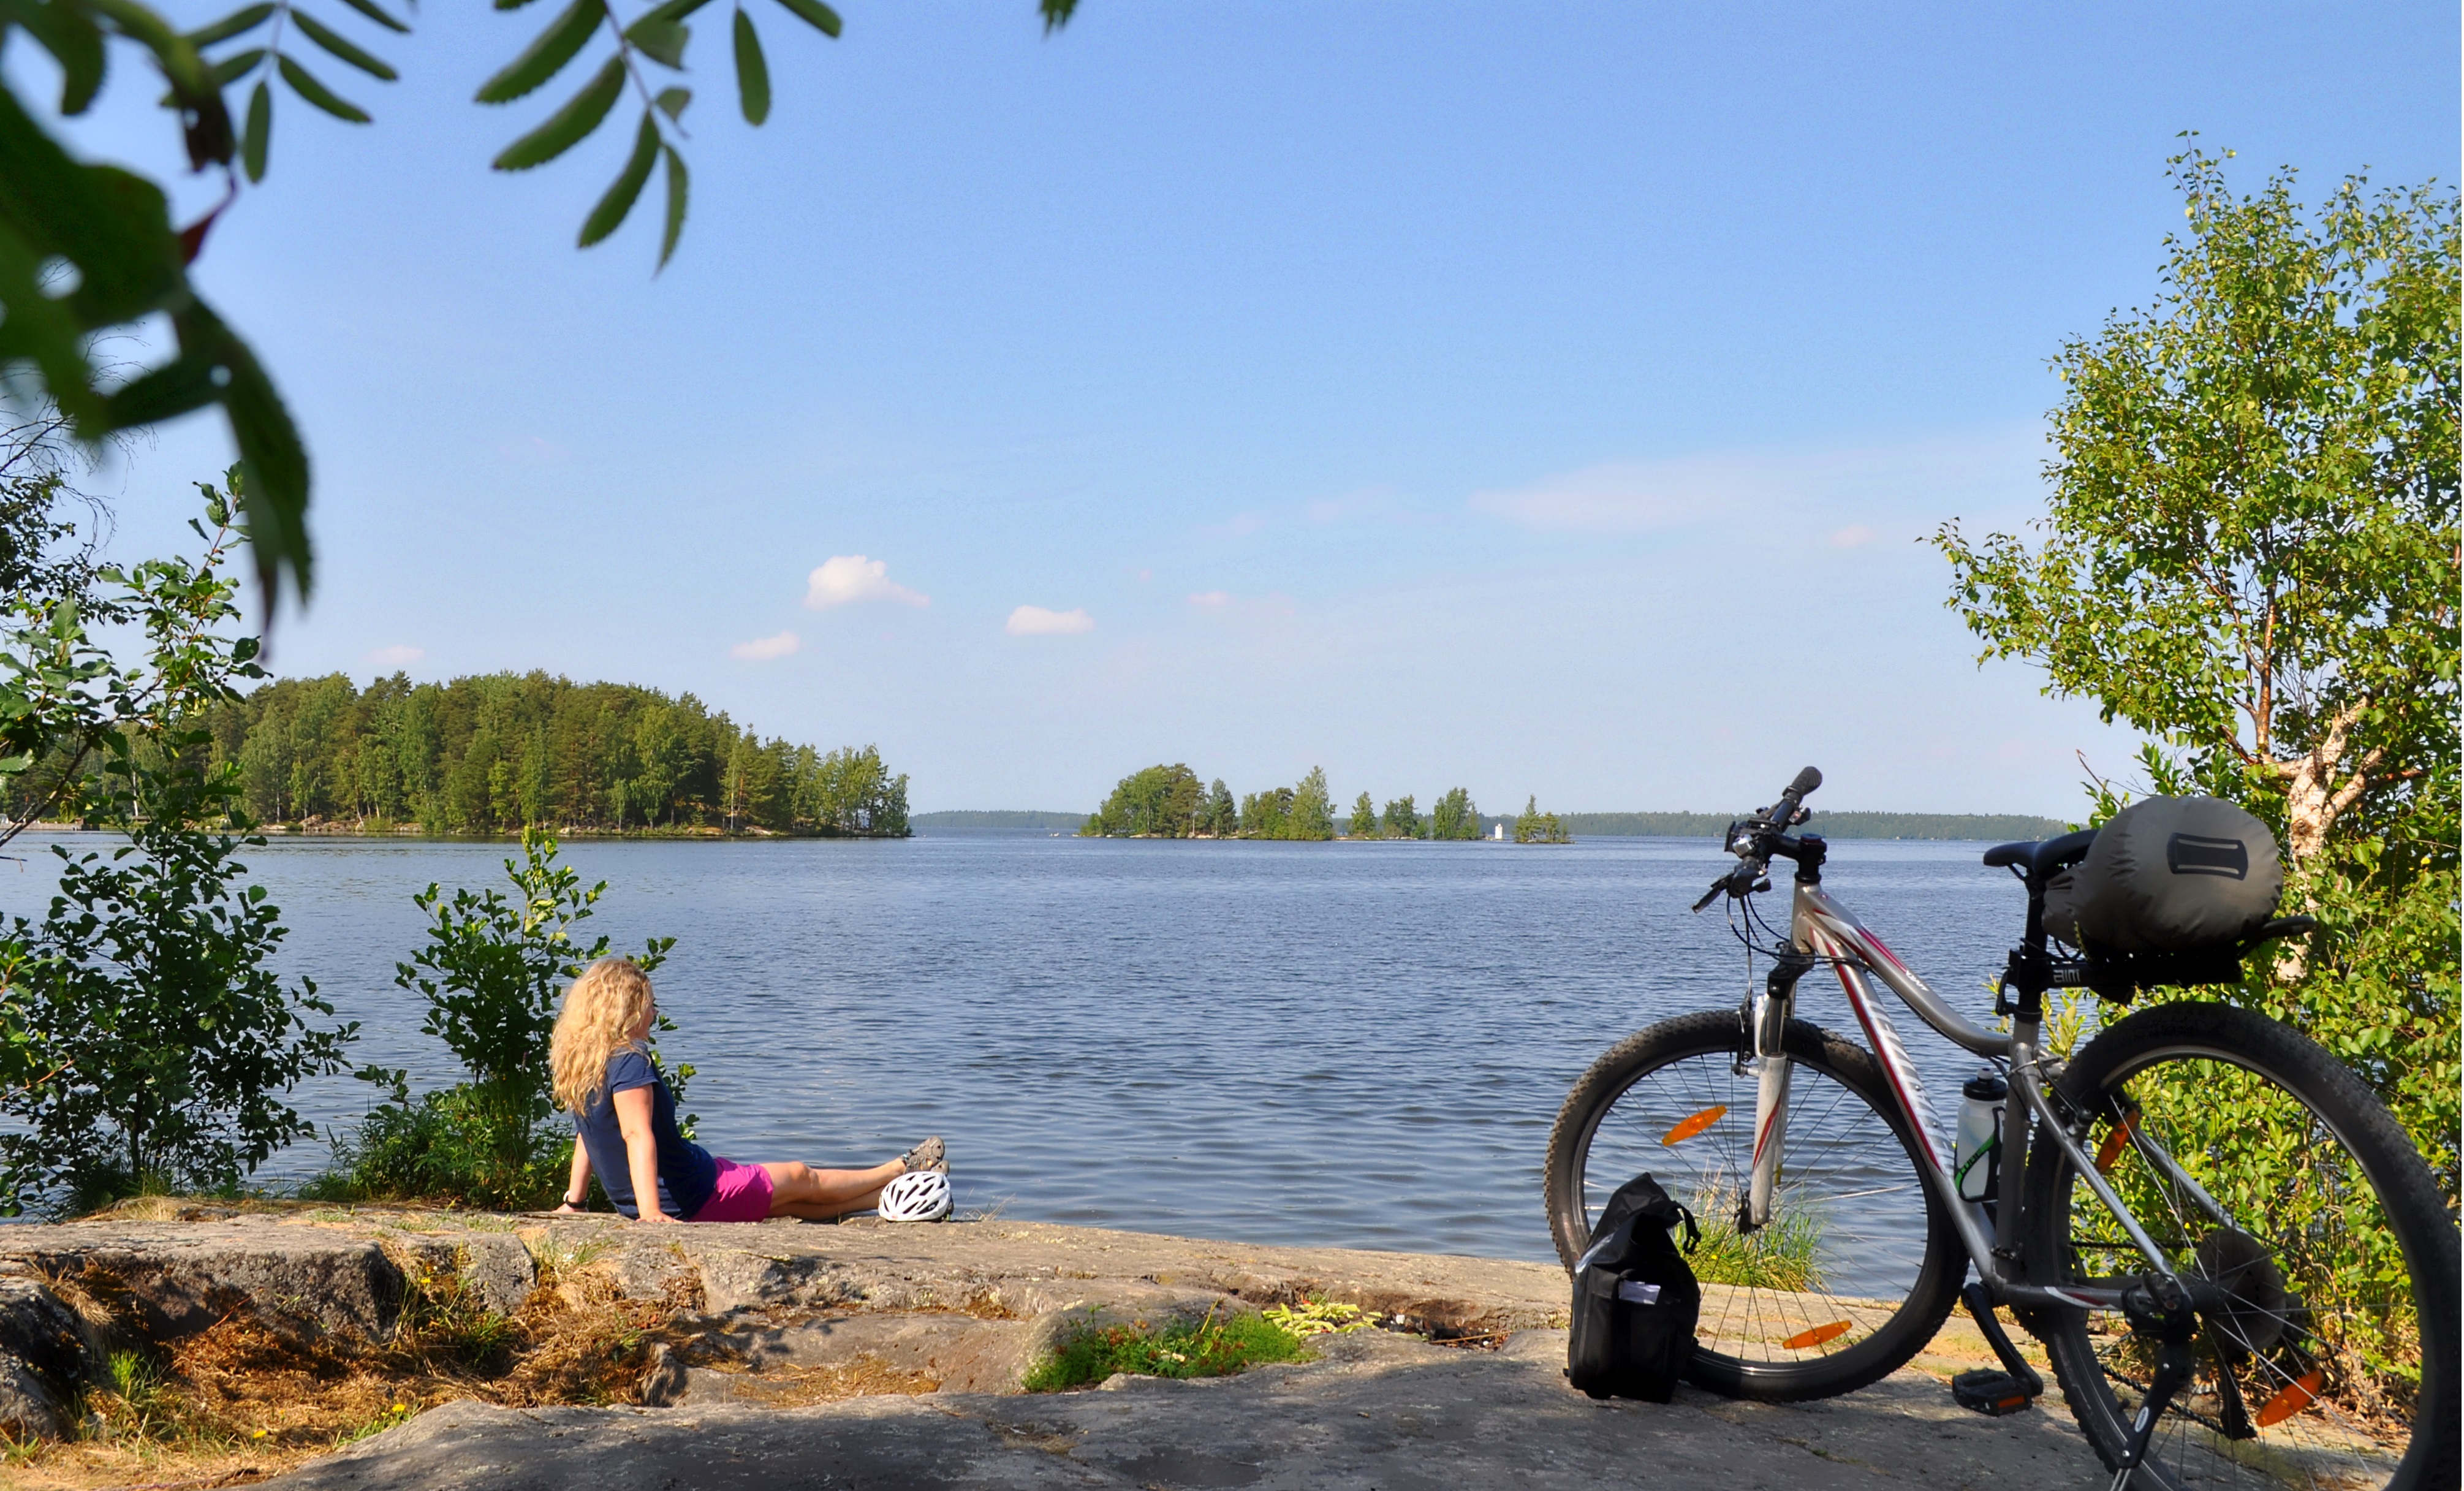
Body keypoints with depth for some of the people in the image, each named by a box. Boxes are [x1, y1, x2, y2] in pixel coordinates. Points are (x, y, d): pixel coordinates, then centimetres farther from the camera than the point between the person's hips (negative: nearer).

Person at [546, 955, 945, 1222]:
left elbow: (590, 1134, 12)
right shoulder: (630, 1063, -26)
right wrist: (651, 1211, -42)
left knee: (795, 1203, 19)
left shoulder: (581, 1065, 4)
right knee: (801, 1178, 11)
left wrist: (574, 1201, 20)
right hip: (692, 1198, -9)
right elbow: (637, 1135, -36)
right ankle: (903, 1169, 30)